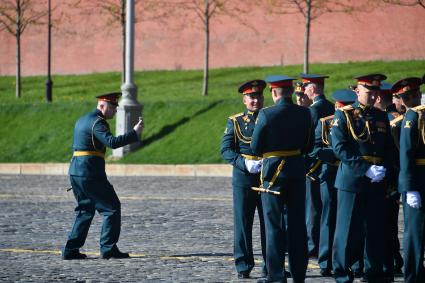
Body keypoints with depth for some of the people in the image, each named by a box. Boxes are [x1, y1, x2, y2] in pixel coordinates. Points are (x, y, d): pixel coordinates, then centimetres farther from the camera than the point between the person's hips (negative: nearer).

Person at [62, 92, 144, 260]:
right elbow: (112, 142, -26)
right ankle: (108, 249, -4)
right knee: (112, 208, -2)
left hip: (75, 171, 10)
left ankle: (71, 250, 11)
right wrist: (134, 133, -23)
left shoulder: (82, 120, 19)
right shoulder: (97, 122, -12)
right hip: (90, 173, -10)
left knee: (85, 210, 16)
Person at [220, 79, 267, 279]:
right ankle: (243, 266, 6)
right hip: (243, 178, -1)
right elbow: (226, 150, -2)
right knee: (243, 223, 0)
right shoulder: (235, 122, 5)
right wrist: (245, 164, -17)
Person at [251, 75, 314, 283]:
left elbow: (255, 149, -8)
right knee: (297, 223, 10)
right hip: (297, 170, 4)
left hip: (274, 172, -4)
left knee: (274, 225, 2)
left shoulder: (266, 114, -13)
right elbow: (309, 146, 7)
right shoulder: (305, 114, 0)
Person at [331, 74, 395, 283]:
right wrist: (366, 169, -17)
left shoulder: (381, 117, 14)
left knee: (376, 230, 5)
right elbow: (340, 148, -11)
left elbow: (389, 149, 15)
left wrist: (384, 170, -5)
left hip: (378, 183, 4)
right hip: (352, 181, -4)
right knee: (348, 229, -1)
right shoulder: (344, 115, -2)